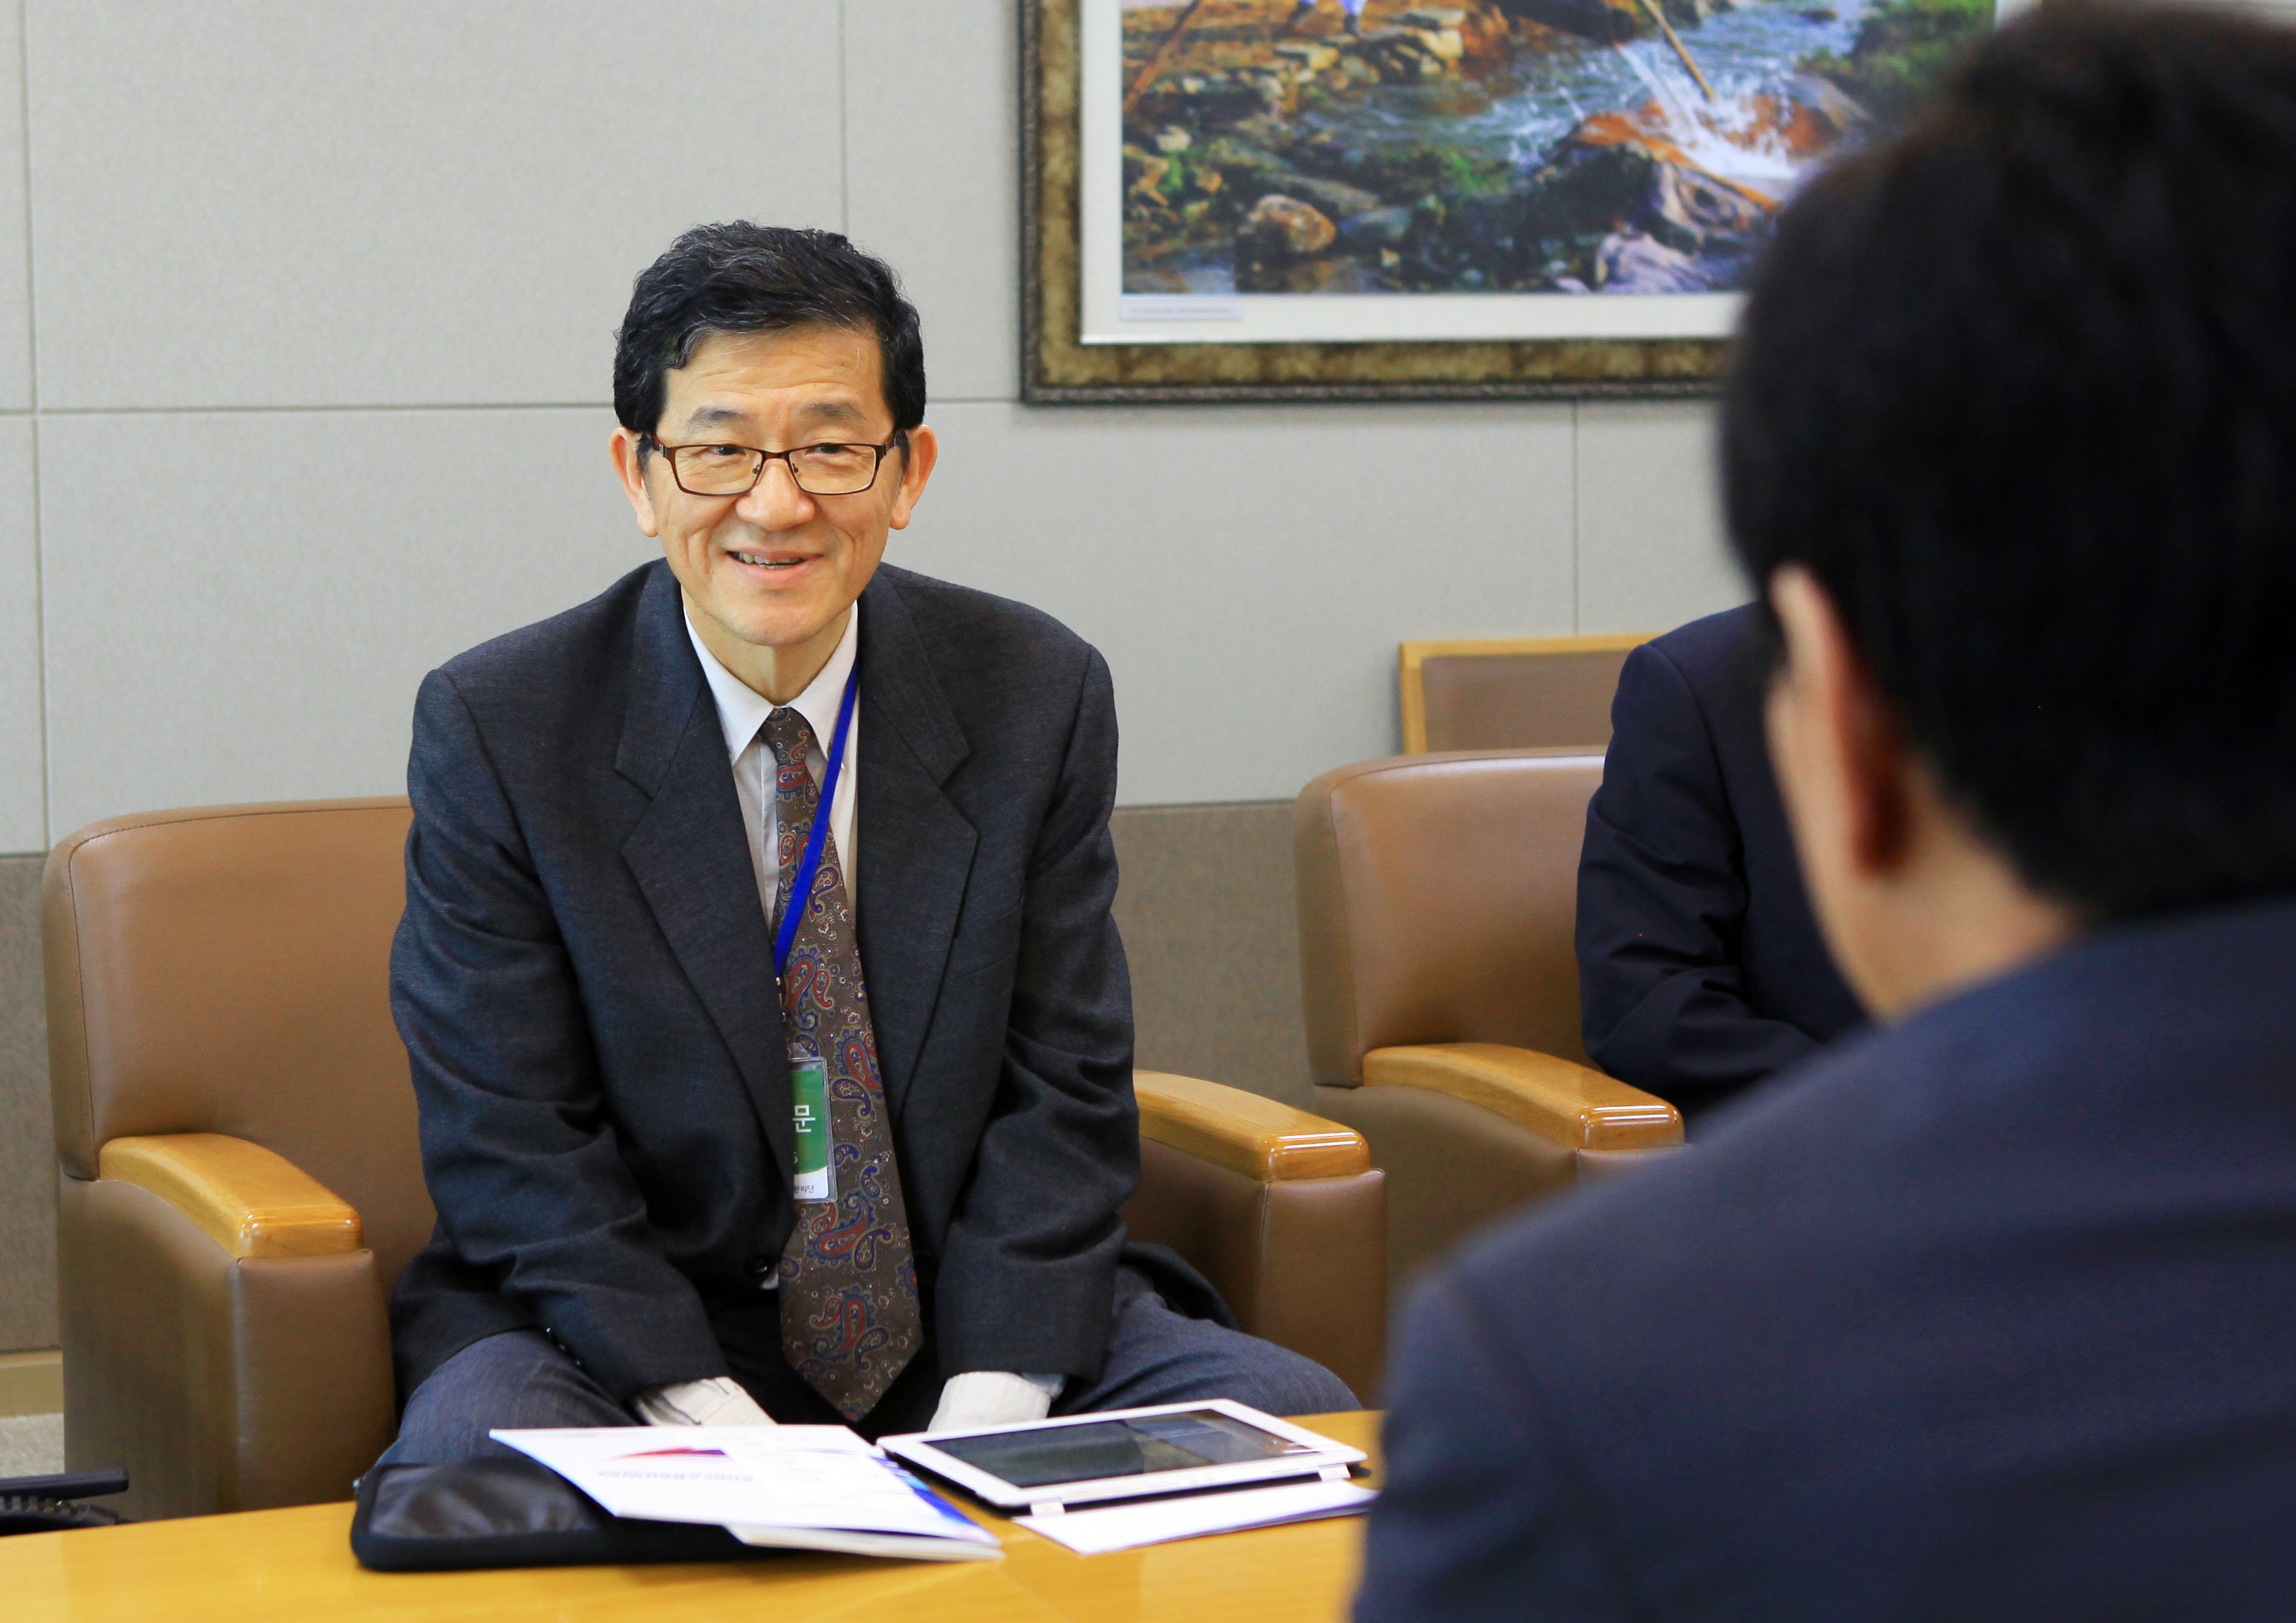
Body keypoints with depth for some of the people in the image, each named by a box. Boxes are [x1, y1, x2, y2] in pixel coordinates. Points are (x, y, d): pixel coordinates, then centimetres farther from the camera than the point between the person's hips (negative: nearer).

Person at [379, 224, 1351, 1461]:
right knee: (470, 1457, -33)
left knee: (1294, 1412, -19)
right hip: (620, 1334, -2)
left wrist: (988, 1407, -16)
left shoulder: (1037, 695, -2)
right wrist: (712, 1421, -22)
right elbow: (511, 1146, -10)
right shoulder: (493, 729, -8)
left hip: (966, 1326, 2)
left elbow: (1061, 1092, -2)